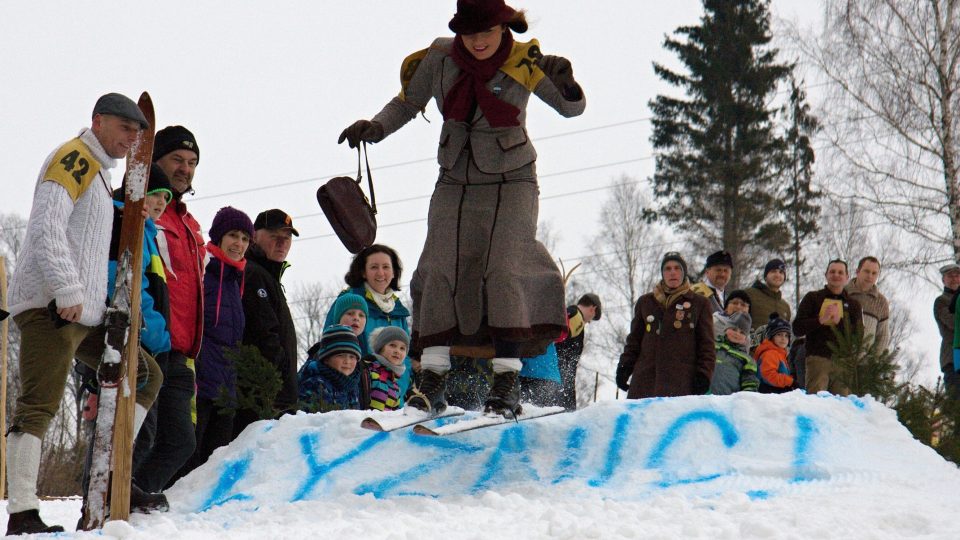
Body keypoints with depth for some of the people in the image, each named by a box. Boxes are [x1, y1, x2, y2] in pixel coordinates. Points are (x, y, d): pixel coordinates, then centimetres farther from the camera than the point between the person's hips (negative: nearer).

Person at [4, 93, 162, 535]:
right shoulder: (75, 159, -6)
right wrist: (66, 291, -25)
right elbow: (47, 227, -19)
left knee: (146, 376, 13)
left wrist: (109, 307, 24)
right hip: (50, 307, -10)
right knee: (38, 407, -15)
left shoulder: (98, 173, 24)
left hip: (88, 315, 10)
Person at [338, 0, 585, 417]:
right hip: (456, 183, 3)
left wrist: (565, 84, -29)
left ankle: (507, 382, -19)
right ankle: (432, 380, -10)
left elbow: (572, 108, -6)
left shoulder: (525, 62, -12)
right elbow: (406, 103, 9)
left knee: (505, 270, -18)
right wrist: (376, 127, -9)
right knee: (441, 270, -11)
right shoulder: (440, 58, -6)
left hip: (511, 183, -3)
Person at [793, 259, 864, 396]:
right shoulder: (812, 298, 14)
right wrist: (821, 320, -8)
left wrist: (839, 321, -9)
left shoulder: (853, 304, 19)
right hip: (817, 357, -2)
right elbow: (797, 328, 6)